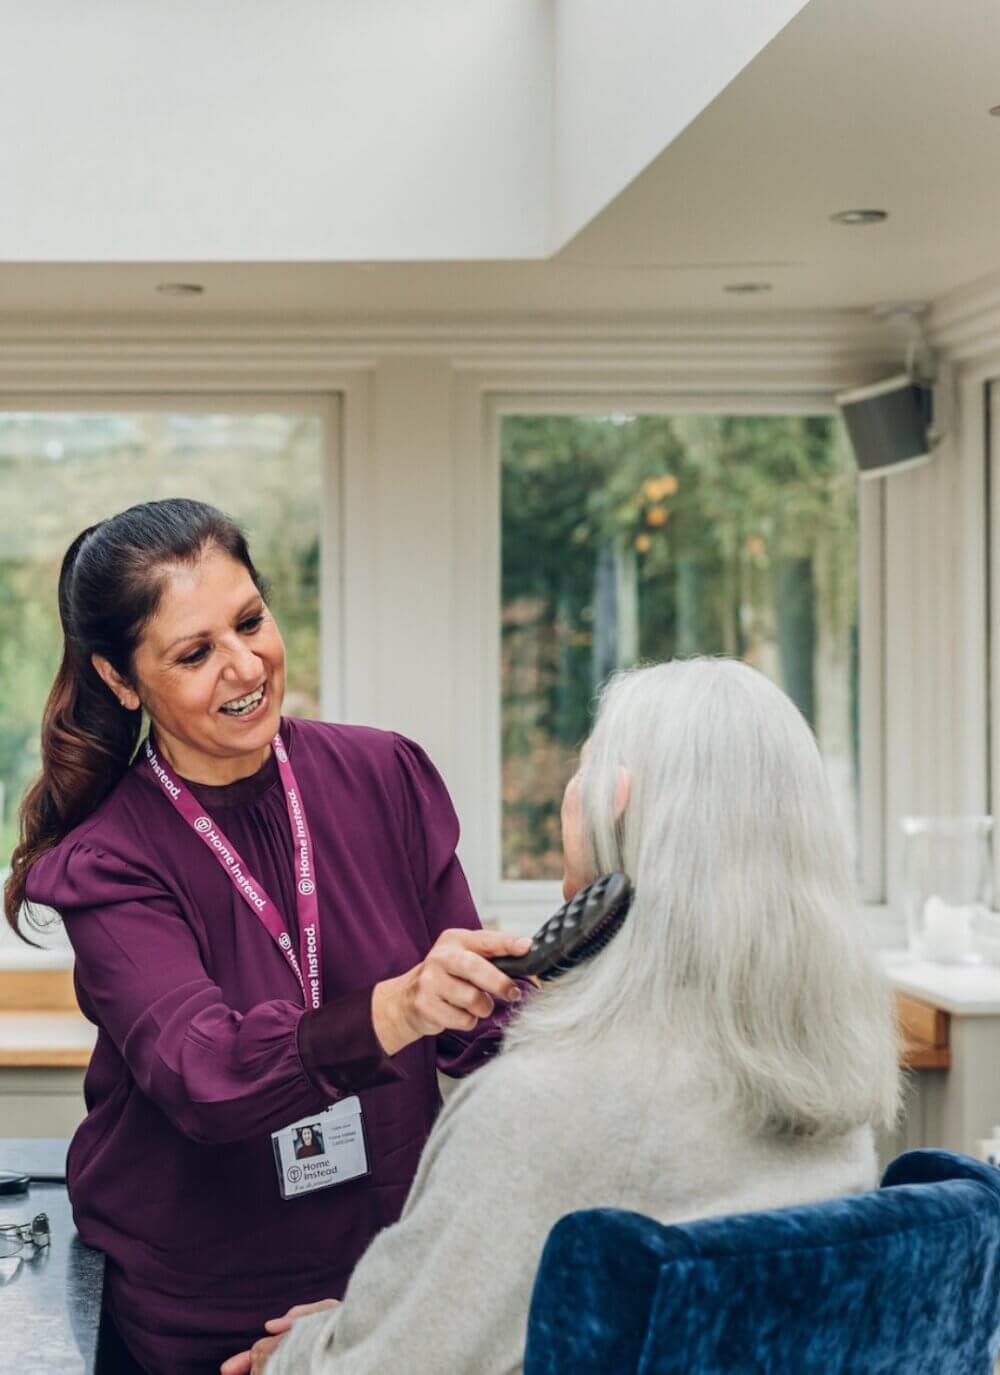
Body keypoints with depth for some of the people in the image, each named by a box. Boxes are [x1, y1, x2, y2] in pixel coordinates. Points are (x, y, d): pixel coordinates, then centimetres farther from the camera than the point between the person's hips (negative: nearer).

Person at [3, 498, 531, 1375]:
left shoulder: (385, 777, -6)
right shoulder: (107, 865, -14)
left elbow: (477, 1032, -2)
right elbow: (203, 1076, -29)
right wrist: (394, 1011, -45)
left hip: (397, 1266, 3)